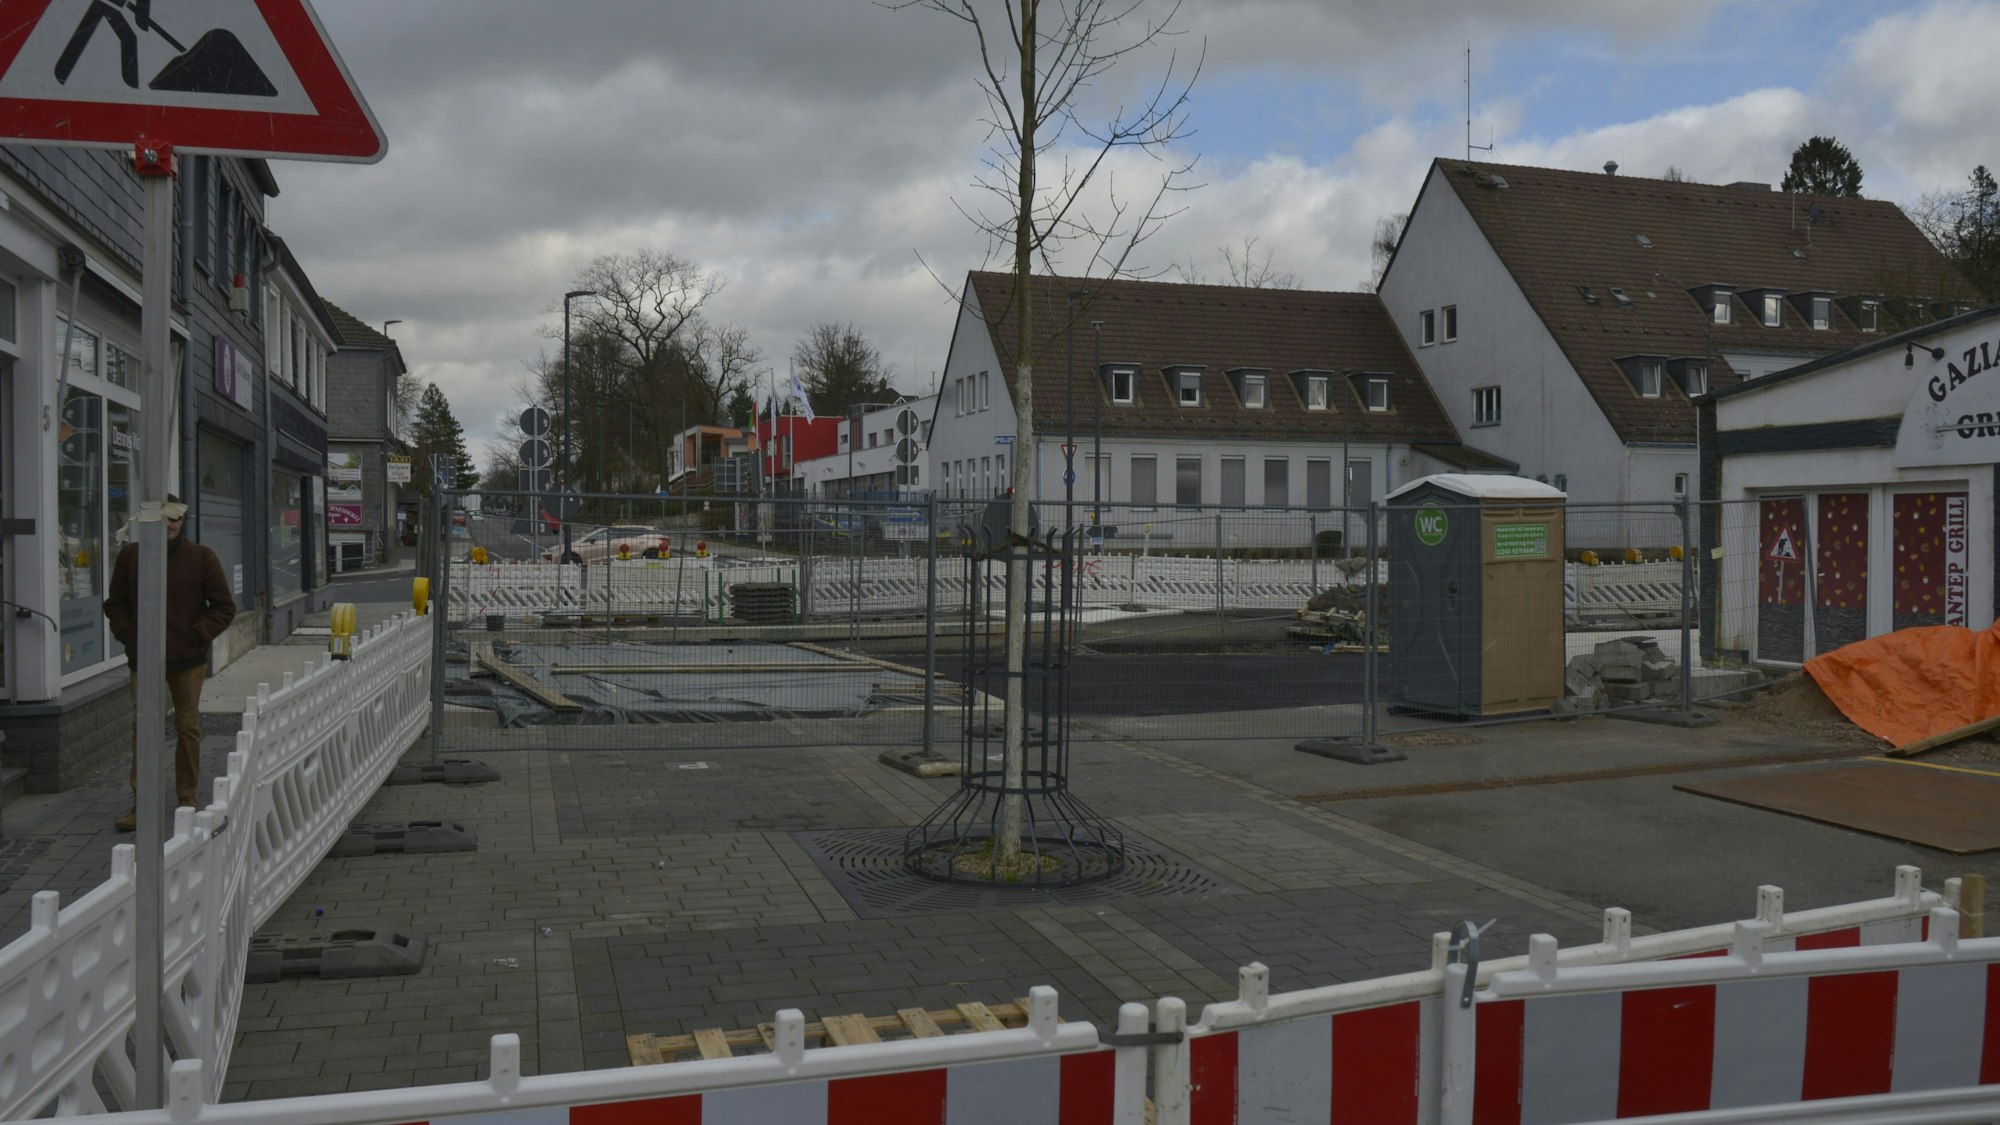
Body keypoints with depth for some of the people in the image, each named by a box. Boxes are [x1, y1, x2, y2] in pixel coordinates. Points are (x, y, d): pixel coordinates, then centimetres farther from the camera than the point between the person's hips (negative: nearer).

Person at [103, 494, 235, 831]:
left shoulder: (201, 557, -1)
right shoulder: (130, 555, 4)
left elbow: (224, 607, 1)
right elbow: (115, 604, 12)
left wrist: (197, 636, -9)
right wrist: (129, 636, -2)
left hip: (188, 659, -1)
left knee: (188, 727, 7)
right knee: (143, 728, -1)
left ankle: (187, 797, 19)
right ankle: (140, 804, 3)